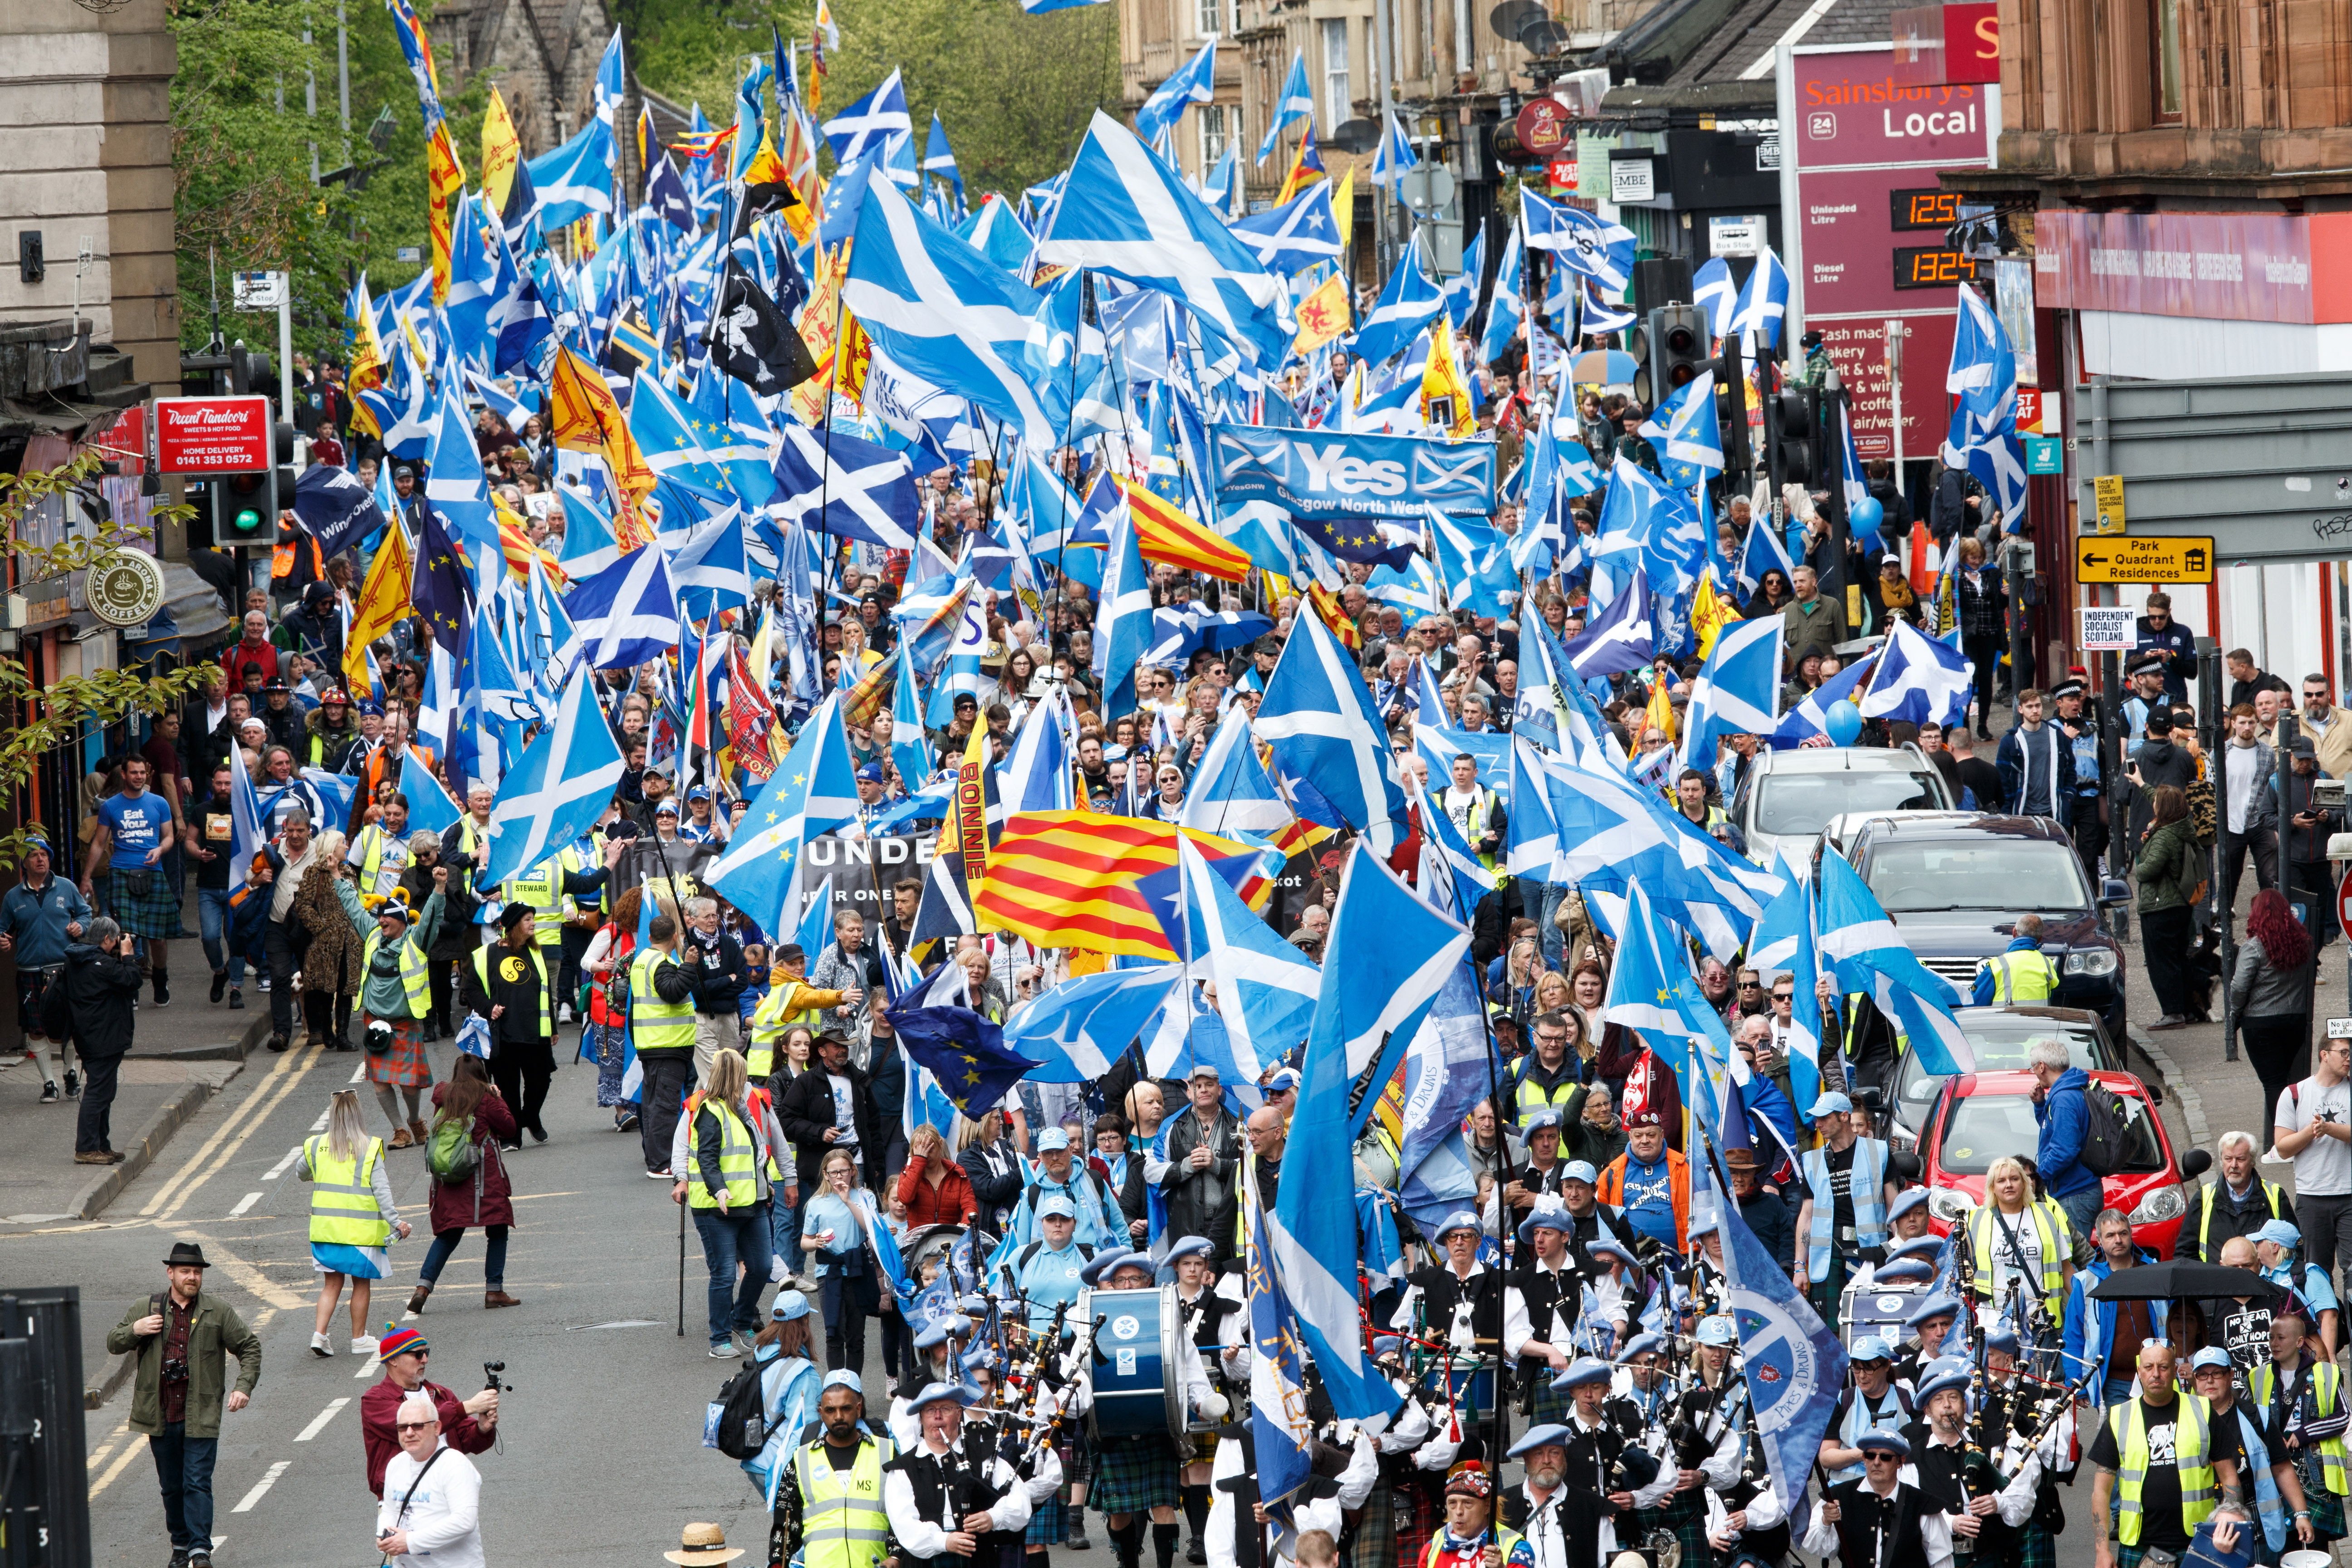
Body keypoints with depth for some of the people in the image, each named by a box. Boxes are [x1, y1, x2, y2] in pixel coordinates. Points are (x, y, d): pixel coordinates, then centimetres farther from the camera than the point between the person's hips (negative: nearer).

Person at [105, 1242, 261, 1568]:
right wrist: (135, 1330, -8)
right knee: (171, 1487, 11)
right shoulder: (145, 1310, 7)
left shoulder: (218, 1312, 4)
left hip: (200, 1418, -2)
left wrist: (244, 1387, -3)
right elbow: (113, 1344, 13)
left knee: (198, 1484, -10)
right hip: (161, 1417, 2)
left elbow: (250, 1347, 10)